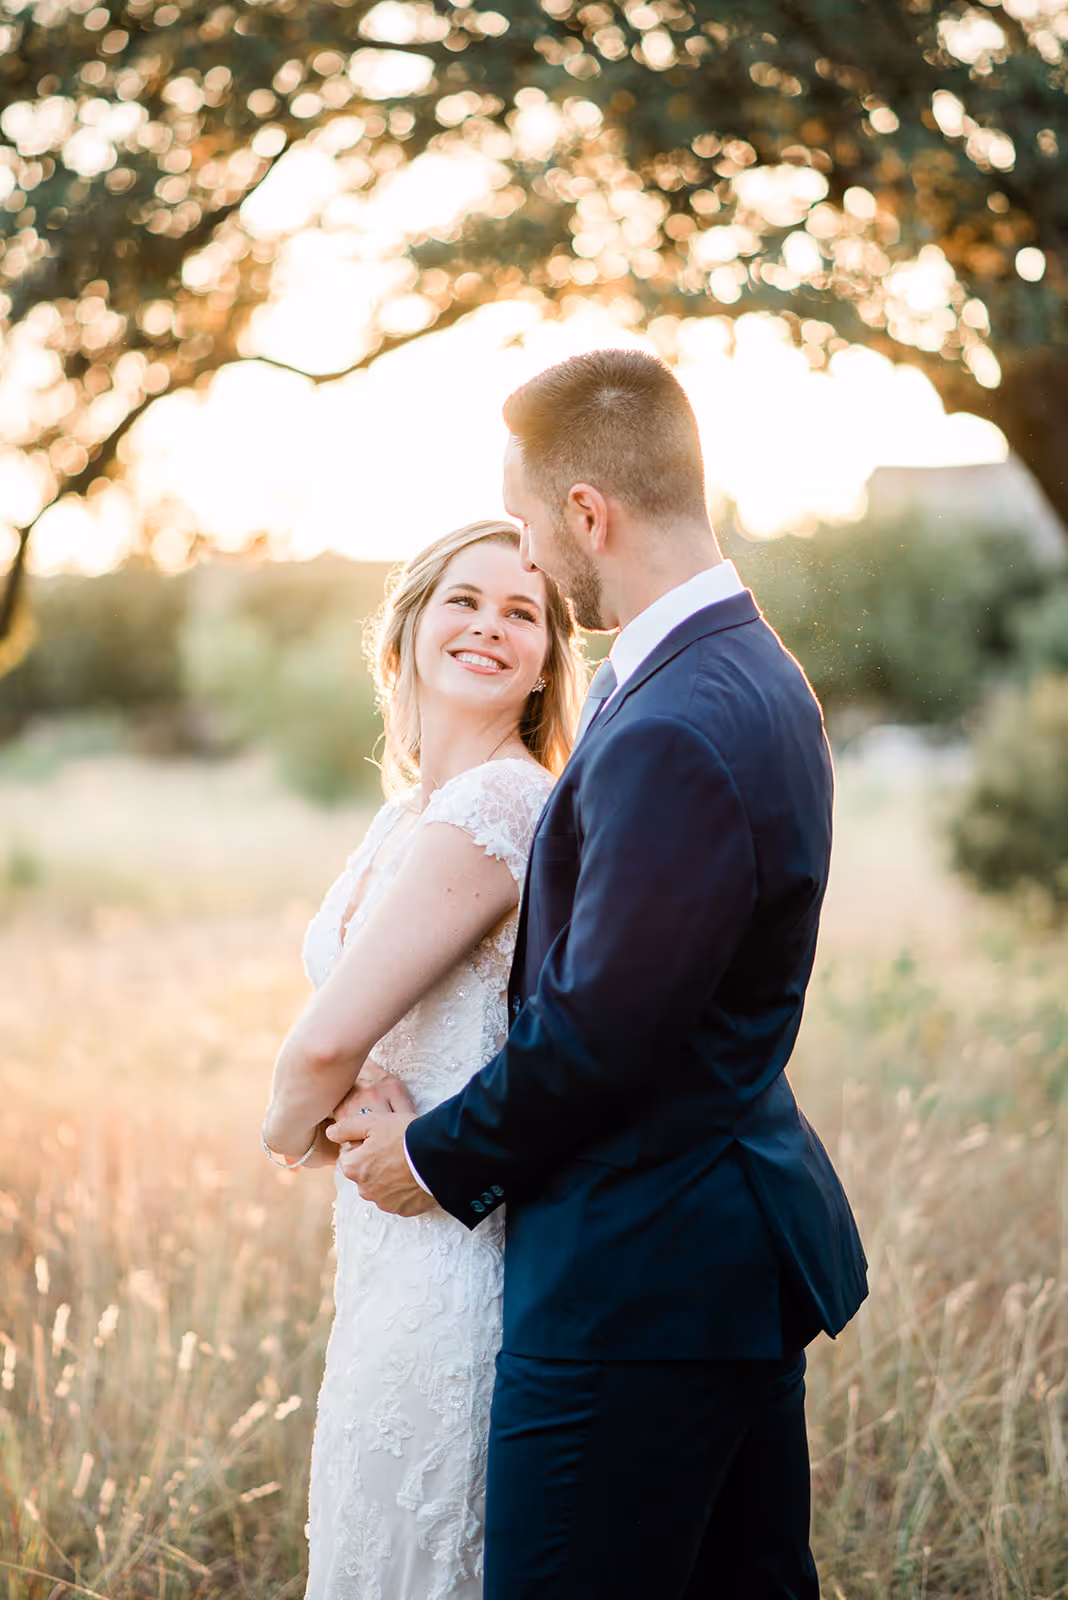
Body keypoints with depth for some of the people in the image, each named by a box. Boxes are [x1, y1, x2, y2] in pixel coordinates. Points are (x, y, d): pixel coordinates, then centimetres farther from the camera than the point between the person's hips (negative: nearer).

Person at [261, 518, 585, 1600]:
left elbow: (328, 1037, -22)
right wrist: (344, 1104, -12)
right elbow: (348, 1021, 11)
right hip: (397, 1253, 9)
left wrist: (295, 1128, -1)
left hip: (454, 1255, -9)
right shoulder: (407, 811, 10)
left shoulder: (498, 804, -20)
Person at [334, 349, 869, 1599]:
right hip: (744, 1247, 10)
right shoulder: (751, 674, 10)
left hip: (639, 1279, -10)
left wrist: (438, 1156, -5)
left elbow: (598, 1034, -22)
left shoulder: (675, 732, -24)